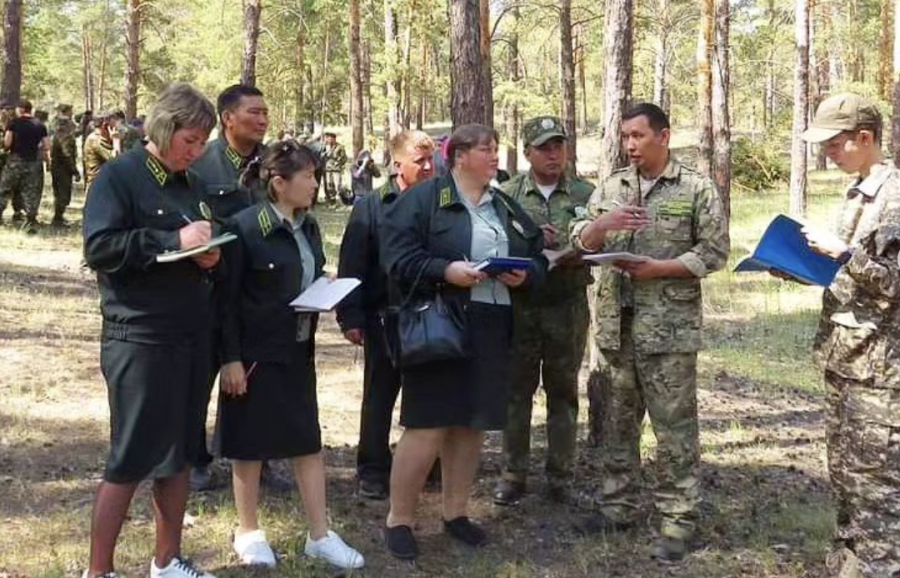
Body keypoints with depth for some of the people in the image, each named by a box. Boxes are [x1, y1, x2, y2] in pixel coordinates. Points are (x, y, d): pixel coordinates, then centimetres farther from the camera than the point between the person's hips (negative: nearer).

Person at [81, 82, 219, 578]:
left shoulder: (188, 184, 14)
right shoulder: (119, 176, -8)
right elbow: (99, 248, -18)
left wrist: (208, 255, 0)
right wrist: (173, 240, -22)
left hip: (190, 336, 7)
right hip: (139, 339, -7)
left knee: (178, 453, 13)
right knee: (130, 460, -1)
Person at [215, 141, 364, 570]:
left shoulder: (309, 226, 6)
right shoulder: (245, 227, -16)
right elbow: (227, 298, -15)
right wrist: (230, 358, -17)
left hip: (299, 351, 7)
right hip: (255, 352, -7)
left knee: (308, 441, 9)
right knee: (250, 443, 6)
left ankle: (320, 535, 18)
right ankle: (248, 532, 22)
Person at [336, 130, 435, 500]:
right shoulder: (371, 207, -4)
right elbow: (351, 266, -6)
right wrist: (350, 317, -12)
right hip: (386, 318, -2)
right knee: (379, 396, 8)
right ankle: (373, 471, 19)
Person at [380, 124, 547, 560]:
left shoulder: (507, 207, 16)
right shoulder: (422, 198, -4)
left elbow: (538, 258, 18)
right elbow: (398, 256, -12)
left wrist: (525, 276, -4)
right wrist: (446, 271, -24)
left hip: (491, 332, 6)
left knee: (472, 423, 11)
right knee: (427, 425, -6)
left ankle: (455, 512, 26)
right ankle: (398, 520, 6)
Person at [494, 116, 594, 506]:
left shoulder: (586, 194, 4)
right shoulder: (508, 194, 3)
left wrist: (581, 254, -17)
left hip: (568, 308, 0)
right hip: (519, 306, 0)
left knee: (563, 392, 8)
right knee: (517, 390, 6)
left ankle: (560, 475, 19)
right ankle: (513, 474, 16)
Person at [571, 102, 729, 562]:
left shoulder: (696, 188, -3)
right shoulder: (610, 187, 11)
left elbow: (714, 252, -6)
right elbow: (581, 243, 8)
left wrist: (658, 269, -17)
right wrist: (601, 225, -14)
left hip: (668, 327, -5)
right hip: (615, 324, 5)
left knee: (674, 425, 0)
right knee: (616, 420, 14)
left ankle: (678, 519, 8)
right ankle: (618, 504, 26)